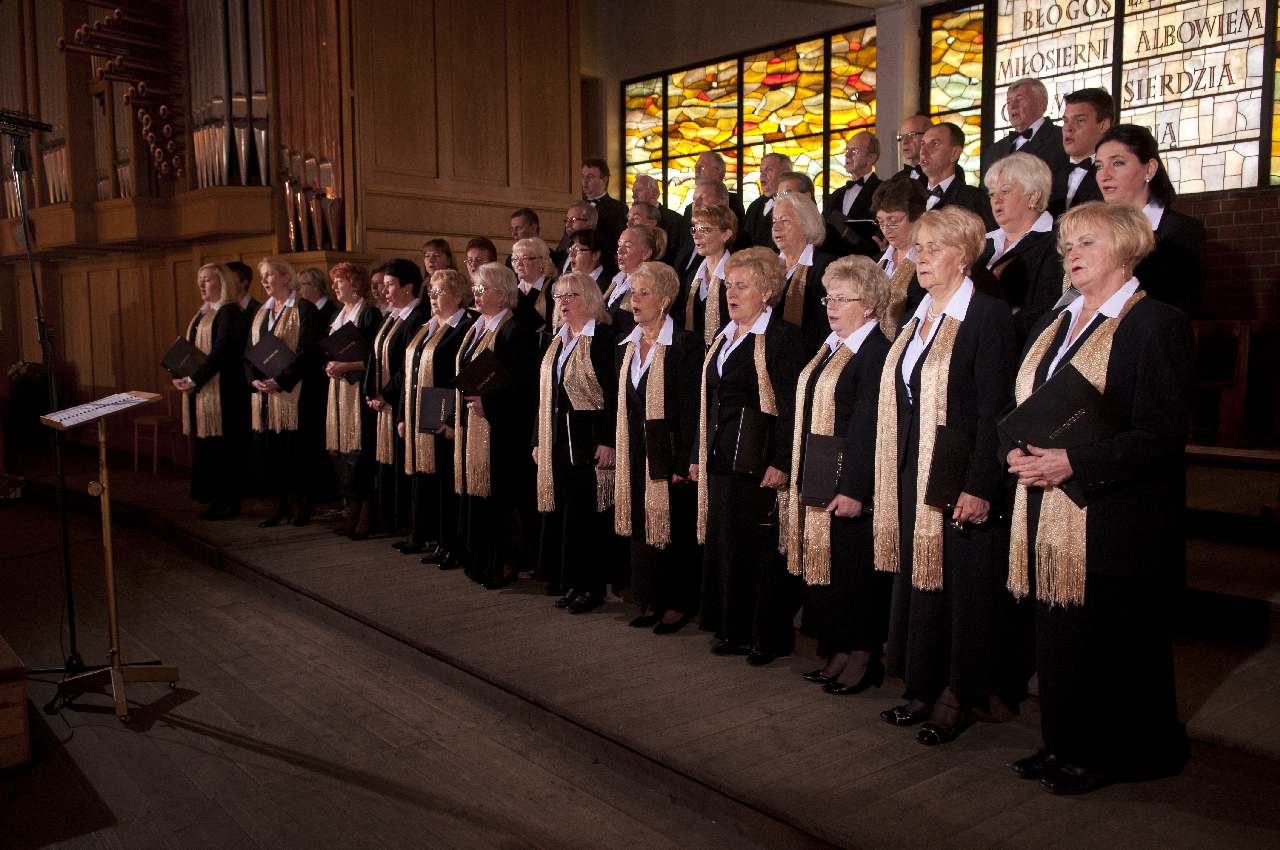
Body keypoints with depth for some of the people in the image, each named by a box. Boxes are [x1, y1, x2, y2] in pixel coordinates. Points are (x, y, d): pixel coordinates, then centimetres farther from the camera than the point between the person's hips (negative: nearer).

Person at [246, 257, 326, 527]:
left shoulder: (304, 309, -5)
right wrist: (254, 379, -4)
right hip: (264, 392, 7)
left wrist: (281, 381, -19)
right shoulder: (261, 312, 17)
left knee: (296, 448, -2)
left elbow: (307, 352, -13)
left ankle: (304, 503, 11)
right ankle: (281, 504, 15)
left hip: (293, 392, -6)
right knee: (269, 449, 6)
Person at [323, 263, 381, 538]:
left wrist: (347, 366, -18)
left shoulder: (369, 313, -7)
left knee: (360, 452, -9)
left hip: (360, 388, -8)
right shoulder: (337, 315, 18)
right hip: (338, 387, 8)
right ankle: (352, 509, 14)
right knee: (341, 451, 7)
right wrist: (330, 366, 4)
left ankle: (366, 514, -1)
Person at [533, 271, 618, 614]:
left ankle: (591, 587, 9)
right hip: (558, 442, 7)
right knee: (561, 512, 9)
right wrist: (538, 440, 14)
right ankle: (572, 583, 19)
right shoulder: (556, 341, 16)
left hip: (590, 443, -7)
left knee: (585, 513, -3)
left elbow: (614, 395, -14)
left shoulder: (603, 338, -8)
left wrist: (607, 442, -19)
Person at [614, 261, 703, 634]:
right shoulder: (626, 346, 11)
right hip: (635, 453, 7)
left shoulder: (685, 344, -11)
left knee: (673, 529, 2)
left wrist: (685, 459, -17)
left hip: (668, 450, -7)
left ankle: (679, 604, 16)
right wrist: (613, 446, 11)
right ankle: (651, 600, 23)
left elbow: (691, 407, -14)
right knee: (640, 525, 11)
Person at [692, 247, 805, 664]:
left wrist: (781, 463, -19)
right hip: (720, 459, 8)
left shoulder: (782, 336, -8)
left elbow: (790, 405, -14)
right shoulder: (723, 338, 17)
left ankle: (769, 637, 12)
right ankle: (733, 630, 23)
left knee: (761, 547, -1)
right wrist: (699, 455, 16)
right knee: (724, 544, 11)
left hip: (759, 461, -8)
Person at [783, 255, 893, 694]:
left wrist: (853, 489, -22)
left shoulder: (877, 350, -14)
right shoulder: (830, 348, 14)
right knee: (823, 562, 13)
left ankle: (864, 658, 15)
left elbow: (869, 426, -20)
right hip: (816, 477, 9)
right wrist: (800, 475, 14)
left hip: (850, 481, -9)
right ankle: (837, 652, 24)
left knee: (853, 568, 1)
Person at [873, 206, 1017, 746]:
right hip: (912, 478, 8)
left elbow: (994, 411, -15)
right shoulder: (917, 319, 14)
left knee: (960, 584, 2)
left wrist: (979, 487, -20)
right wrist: (892, 483, 13)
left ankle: (959, 698, 17)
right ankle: (923, 690, 26)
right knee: (917, 577, 13)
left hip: (959, 478, -8)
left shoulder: (987, 316, -10)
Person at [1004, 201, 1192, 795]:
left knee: (1112, 640, 2)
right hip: (1049, 516, 7)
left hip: (1115, 519, -7)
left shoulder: (1157, 324, -8)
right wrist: (1018, 452, -1)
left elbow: (1163, 434, -15)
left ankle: (1119, 755, 20)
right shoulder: (1052, 325, 16)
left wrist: (1072, 462, -22)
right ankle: (1065, 745, 26)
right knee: (1056, 634, 12)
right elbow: (1018, 409, 20)